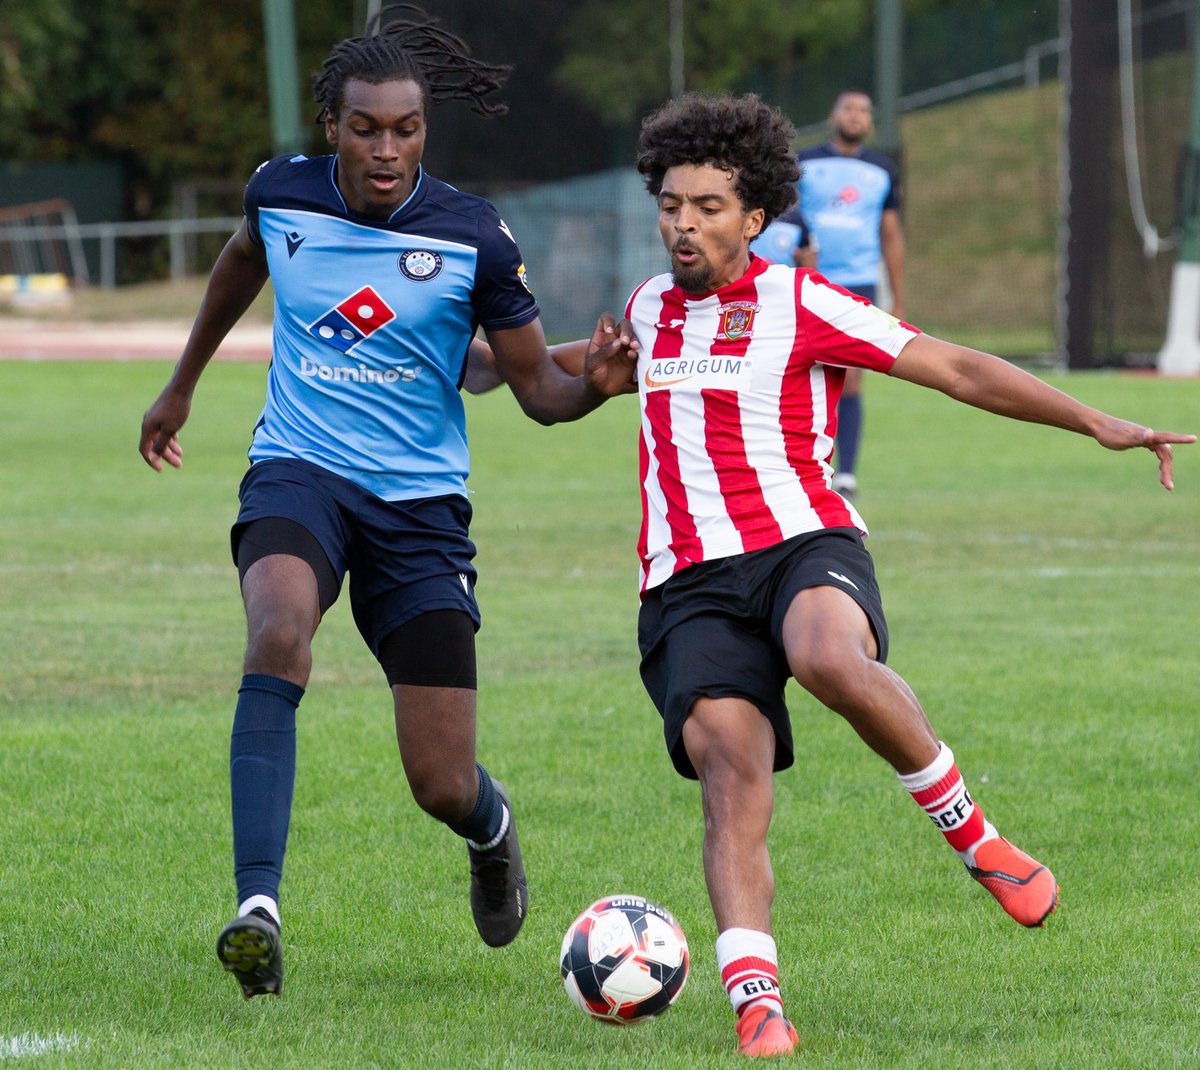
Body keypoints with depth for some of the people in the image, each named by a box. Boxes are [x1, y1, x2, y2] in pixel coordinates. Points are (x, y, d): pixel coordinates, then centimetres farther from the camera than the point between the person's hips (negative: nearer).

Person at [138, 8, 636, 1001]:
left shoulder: (475, 237, -9)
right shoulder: (281, 193, -3)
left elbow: (536, 387, -2)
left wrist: (592, 383, -25)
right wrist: (181, 386, 32)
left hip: (420, 501, 0)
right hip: (298, 472, 1)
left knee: (444, 786, -2)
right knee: (279, 632, -36)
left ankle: (490, 828, 39)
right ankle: (258, 910, -39)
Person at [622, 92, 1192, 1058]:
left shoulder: (795, 301, 3)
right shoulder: (648, 308, 18)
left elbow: (956, 370, 2)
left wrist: (1094, 423, -4)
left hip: (803, 543, -4)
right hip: (689, 586, 4)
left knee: (831, 661, -38)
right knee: (730, 774, -20)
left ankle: (971, 832, -15)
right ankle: (755, 1001, -28)